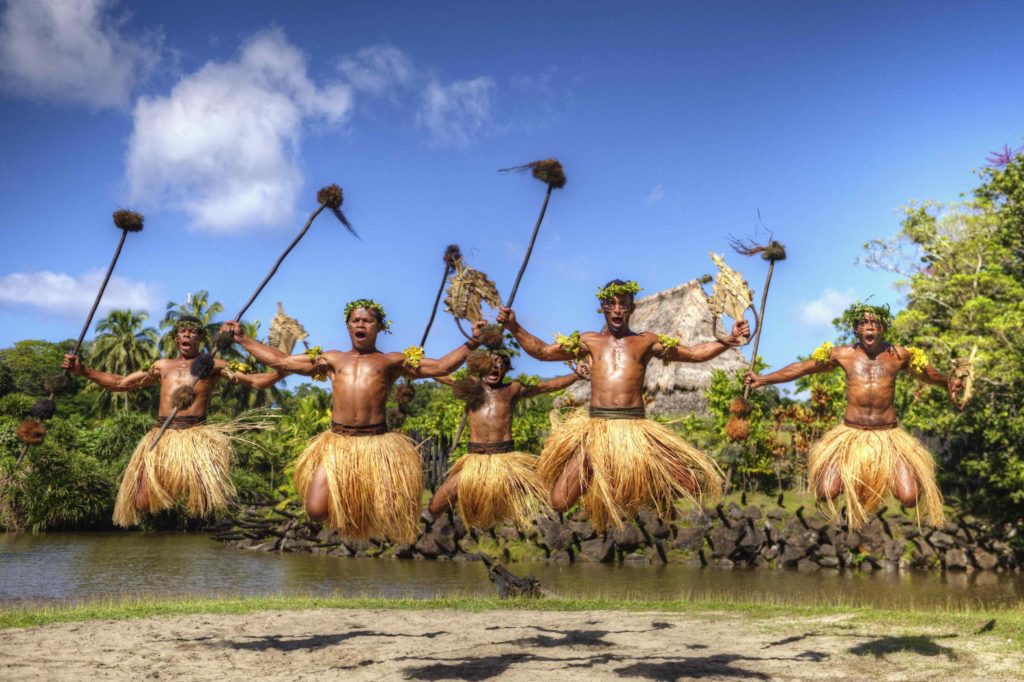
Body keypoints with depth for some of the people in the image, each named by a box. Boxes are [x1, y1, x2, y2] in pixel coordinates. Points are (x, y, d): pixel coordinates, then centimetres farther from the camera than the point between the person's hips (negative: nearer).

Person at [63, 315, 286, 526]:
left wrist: (281, 371, -14)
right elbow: (120, 383, 23)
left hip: (197, 434, -3)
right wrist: (83, 370, 14)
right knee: (144, 503, -9)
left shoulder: (212, 365, 12)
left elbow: (255, 381, 4)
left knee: (205, 500, -21)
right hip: (161, 435, 3)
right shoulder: (162, 366, 21)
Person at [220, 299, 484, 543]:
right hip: (337, 442, 2)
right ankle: (343, 501, 23)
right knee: (316, 510, -10)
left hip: (377, 442, -1)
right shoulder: (332, 359, 18)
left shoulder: (392, 361, 13)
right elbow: (280, 361, 20)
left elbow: (441, 366, 7)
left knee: (389, 511, -12)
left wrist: (471, 343, -4)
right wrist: (242, 338, 19)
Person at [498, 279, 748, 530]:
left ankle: (658, 491, 25)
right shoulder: (589, 341, 14)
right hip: (596, 427, 0)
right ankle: (590, 478, 23)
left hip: (636, 428, 0)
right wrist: (514, 328, 6)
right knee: (560, 503, -10)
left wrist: (727, 341, 0)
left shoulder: (647, 342, 12)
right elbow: (542, 351, 16)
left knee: (691, 485, -7)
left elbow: (695, 354, 13)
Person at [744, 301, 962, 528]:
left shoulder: (898, 355, 1)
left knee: (910, 498, -14)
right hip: (851, 434, 0)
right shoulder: (843, 355, 0)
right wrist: (762, 380, 9)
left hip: (888, 435, 0)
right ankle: (852, 485, 23)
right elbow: (801, 368, 8)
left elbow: (927, 372, 20)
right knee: (826, 493, -16)